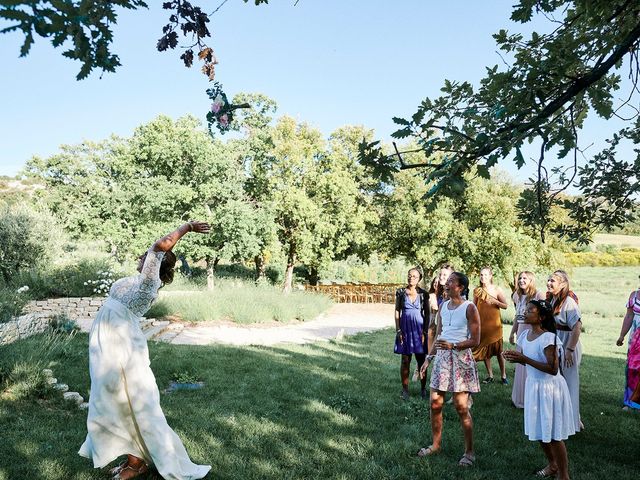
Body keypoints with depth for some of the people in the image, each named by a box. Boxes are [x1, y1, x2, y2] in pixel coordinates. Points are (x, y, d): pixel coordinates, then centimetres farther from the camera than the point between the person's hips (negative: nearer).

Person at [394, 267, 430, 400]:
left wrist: (425, 332, -3)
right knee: (405, 360, 2)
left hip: (419, 329, 0)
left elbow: (427, 314, 4)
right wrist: (398, 330, -3)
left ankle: (423, 389, 18)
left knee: (421, 360, 5)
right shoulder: (401, 292, 2)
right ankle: (405, 390, 10)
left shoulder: (423, 294, 1)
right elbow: (397, 311, 4)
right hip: (405, 328, 0)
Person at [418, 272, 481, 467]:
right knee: (435, 403, 8)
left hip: (461, 358, -6)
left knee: (461, 407, -2)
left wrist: (452, 345, -23)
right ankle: (436, 444, 24)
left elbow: (475, 340, -10)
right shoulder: (443, 306, 9)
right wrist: (428, 358, 14)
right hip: (441, 357, 6)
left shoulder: (469, 308, -9)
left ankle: (469, 452, 13)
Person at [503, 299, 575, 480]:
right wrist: (515, 357, -8)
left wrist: (525, 360, -29)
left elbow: (553, 369, -25)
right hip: (533, 385, 8)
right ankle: (552, 465, 40)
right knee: (539, 431, 19)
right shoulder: (525, 335, 0)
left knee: (553, 435, 4)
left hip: (550, 388, -7)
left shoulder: (548, 338, -23)